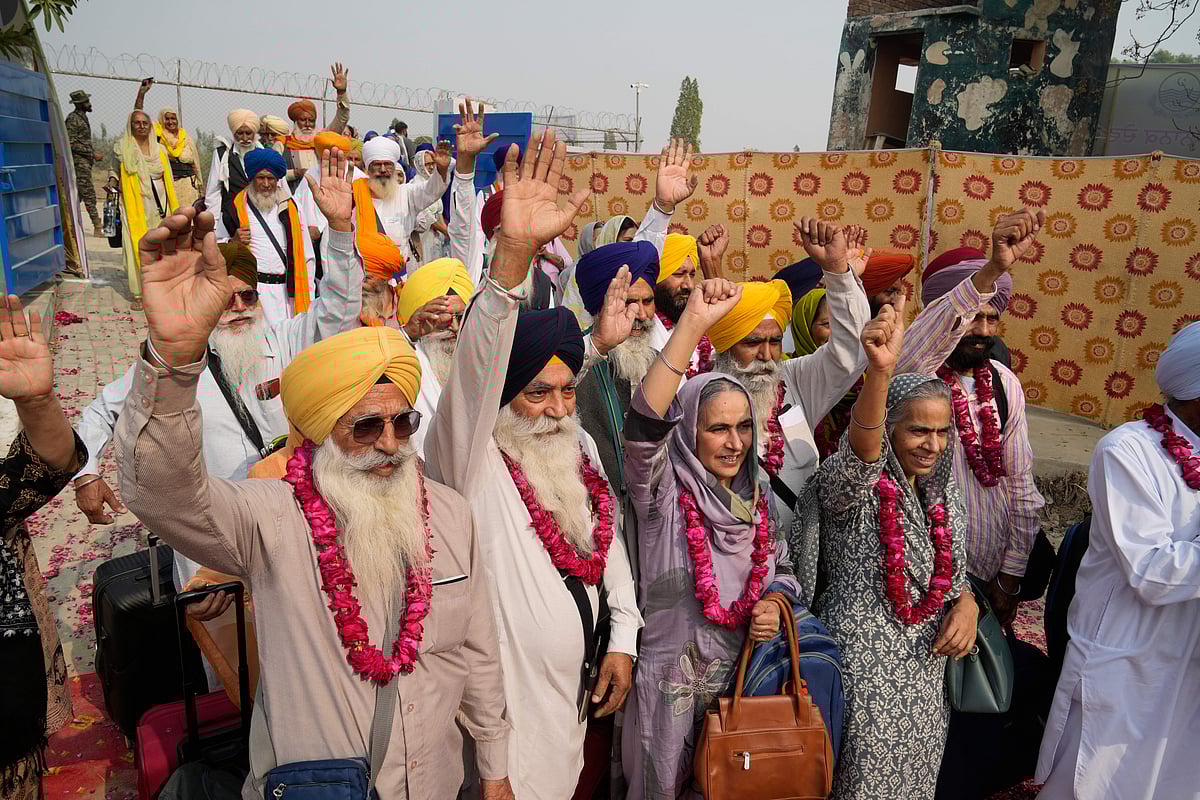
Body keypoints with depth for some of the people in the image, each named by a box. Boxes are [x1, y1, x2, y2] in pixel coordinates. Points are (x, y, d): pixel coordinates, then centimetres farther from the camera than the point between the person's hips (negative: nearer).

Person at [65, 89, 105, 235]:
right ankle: (98, 227, -13)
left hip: (85, 161, 9)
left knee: (79, 194, 13)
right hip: (79, 161, -9)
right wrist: (92, 153, -18)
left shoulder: (83, 117, 17)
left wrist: (96, 153, 12)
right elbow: (71, 143, -17)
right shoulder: (73, 119, -11)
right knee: (89, 194, -11)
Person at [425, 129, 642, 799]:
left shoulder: (580, 447, 3)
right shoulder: (473, 458, -18)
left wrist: (623, 639, 9)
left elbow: (609, 537, 12)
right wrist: (514, 251, -48)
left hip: (573, 685, 7)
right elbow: (478, 362, -36)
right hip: (502, 696, -6)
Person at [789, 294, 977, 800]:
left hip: (927, 673, 6)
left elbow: (954, 571, 18)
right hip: (864, 675, -6)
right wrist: (880, 370, -54)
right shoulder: (851, 483, -14)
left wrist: (966, 601, -5)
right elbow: (861, 452, -38)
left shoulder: (942, 493, 7)